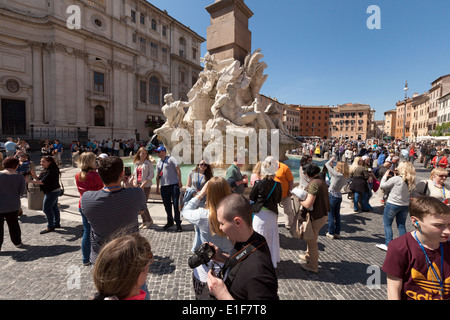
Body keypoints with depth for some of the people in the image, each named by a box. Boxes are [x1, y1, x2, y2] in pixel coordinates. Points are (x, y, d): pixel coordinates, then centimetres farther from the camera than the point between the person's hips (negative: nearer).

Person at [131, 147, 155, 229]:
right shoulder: (136, 163, 14)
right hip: (138, 186, 6)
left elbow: (151, 174, -10)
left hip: (146, 186, -6)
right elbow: (134, 174, 21)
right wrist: (134, 181, 1)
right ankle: (144, 221, 21)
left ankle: (149, 220, 9)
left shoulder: (148, 163, -3)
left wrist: (144, 184, -16)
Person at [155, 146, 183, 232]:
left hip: (173, 185, -6)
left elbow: (178, 170, -8)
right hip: (164, 186, 6)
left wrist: (179, 181, -14)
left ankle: (178, 223, 5)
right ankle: (170, 221, 28)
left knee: (176, 204, -4)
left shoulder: (171, 159, -3)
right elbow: (158, 175, 21)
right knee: (167, 205, 12)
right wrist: (157, 187, 18)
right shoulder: (158, 162, 17)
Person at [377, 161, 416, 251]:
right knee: (401, 225, 16)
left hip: (392, 204, -6)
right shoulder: (411, 181, 0)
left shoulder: (396, 179, -19)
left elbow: (383, 185, -11)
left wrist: (385, 176, 2)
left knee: (387, 224, 6)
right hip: (405, 206, 6)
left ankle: (388, 245, 8)